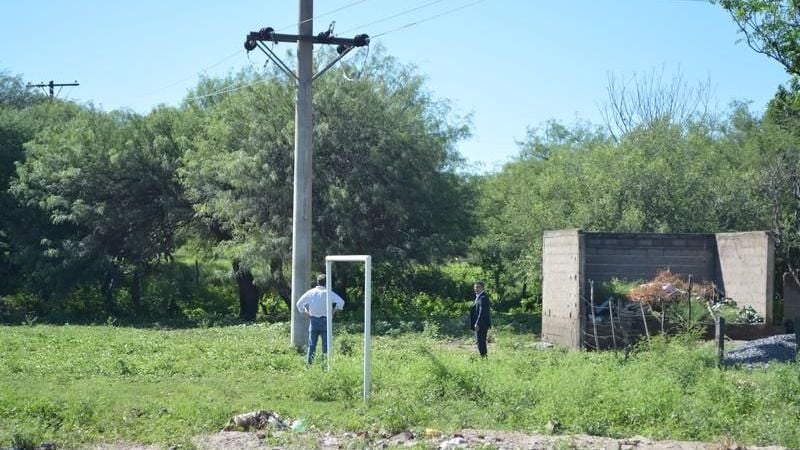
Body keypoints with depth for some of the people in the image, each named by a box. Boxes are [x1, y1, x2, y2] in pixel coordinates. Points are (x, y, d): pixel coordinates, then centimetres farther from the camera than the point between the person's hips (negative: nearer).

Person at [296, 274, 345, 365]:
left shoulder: (311, 292, 3)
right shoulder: (328, 293, -6)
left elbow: (299, 303, 5)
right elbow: (341, 302, -12)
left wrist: (306, 313, 9)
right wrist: (333, 312, -3)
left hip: (313, 319, 3)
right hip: (325, 320, -2)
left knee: (312, 343, 8)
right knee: (326, 343, 3)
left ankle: (309, 360, 4)